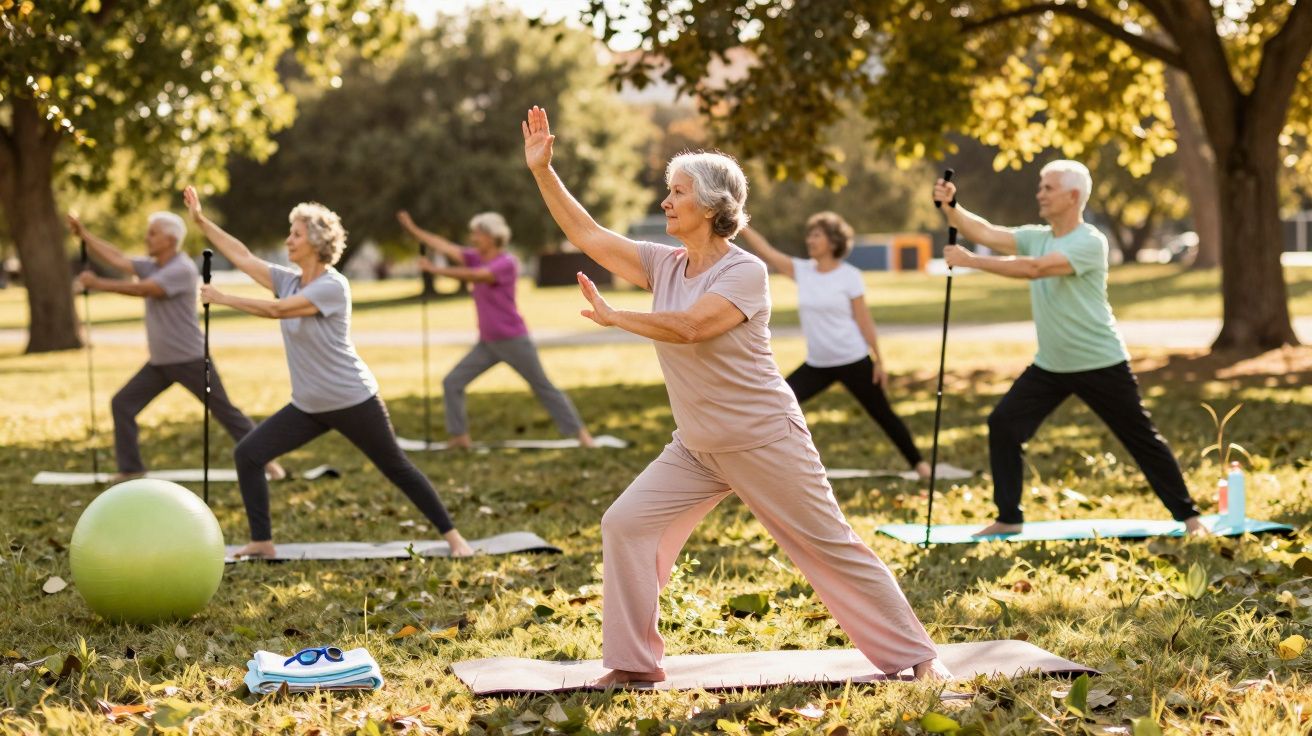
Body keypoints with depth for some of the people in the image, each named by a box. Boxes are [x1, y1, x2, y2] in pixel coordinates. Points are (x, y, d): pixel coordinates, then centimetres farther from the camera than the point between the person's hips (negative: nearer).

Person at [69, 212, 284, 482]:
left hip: (191, 360, -8)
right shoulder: (150, 266, 8)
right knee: (122, 404, 2)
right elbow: (117, 259, 0)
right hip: (159, 362, 8)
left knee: (225, 411, -2)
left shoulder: (182, 269, -18)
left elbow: (142, 289, -25)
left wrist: (99, 284, -22)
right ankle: (130, 468, 9)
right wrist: (84, 235, -7)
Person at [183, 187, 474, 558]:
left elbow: (277, 310, -26)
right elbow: (243, 257, 4)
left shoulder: (332, 286, -20)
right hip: (308, 406, 7)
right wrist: (201, 220, 2)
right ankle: (262, 541, 5)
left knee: (397, 468, 2)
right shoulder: (289, 279, 3)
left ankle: (453, 536, 13)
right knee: (247, 454, -2)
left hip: (354, 401, -7)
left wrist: (222, 298, -22)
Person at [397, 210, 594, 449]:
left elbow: (474, 276, -28)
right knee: (452, 383, -1)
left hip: (513, 341, -7)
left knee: (543, 387, 1)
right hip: (487, 343, 7)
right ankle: (460, 436, 4)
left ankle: (579, 431, 11)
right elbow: (445, 247, 0)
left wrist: (436, 270, -29)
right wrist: (412, 228, -4)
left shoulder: (507, 263, -17)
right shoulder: (477, 258, 4)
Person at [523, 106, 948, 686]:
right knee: (624, 525, -6)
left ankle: (914, 655, 13)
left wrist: (612, 317, -20)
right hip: (696, 448, 7)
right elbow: (588, 236, 1)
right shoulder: (664, 264, 3)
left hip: (764, 441, -7)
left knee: (829, 547, 0)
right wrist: (542, 171, -5)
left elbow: (688, 327, -30)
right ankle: (634, 661, 4)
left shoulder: (745, 272, -17)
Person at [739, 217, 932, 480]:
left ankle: (918, 463, 19)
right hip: (817, 365, 4)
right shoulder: (802, 270, 1)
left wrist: (879, 361, -6)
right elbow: (765, 251, -6)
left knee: (882, 414, 4)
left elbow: (864, 321, -7)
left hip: (853, 362, -4)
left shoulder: (849, 275, -10)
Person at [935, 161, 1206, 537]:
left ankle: (1187, 515, 15)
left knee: (1142, 439, 2)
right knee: (1003, 425, -4)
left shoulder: (1090, 243, -19)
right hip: (1050, 366, 6)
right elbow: (984, 232, -6)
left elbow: (1034, 268, -30)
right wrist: (950, 206, -23)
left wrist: (970, 261, -31)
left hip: (1101, 365, -6)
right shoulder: (1035, 237, 4)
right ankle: (1008, 518, 5)